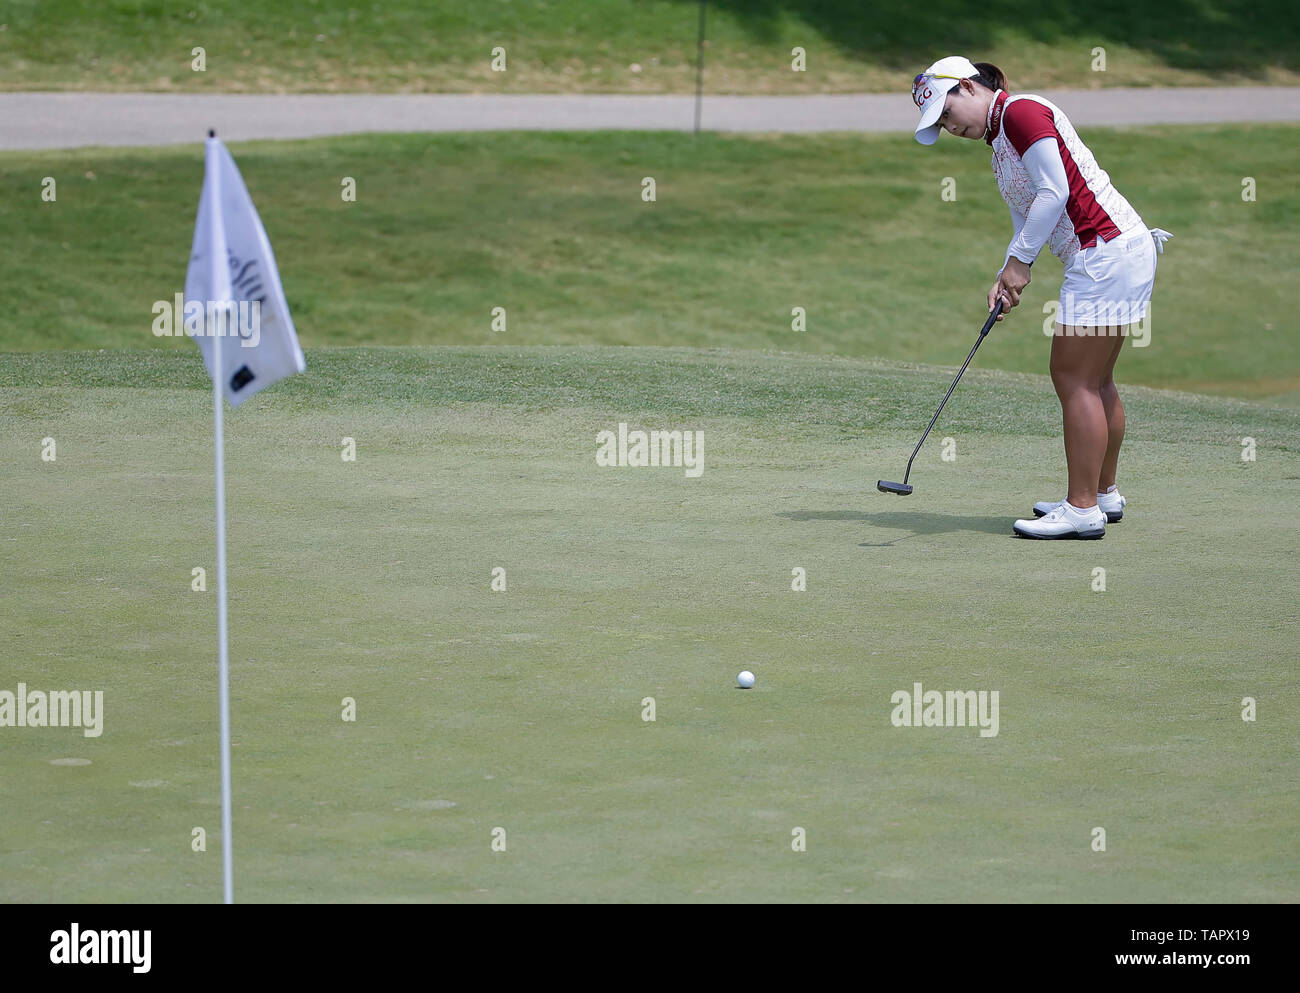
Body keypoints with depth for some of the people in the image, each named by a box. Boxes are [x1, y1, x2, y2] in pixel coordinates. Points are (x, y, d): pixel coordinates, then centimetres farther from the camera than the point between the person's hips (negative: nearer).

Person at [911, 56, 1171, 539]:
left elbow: (1055, 192, -18)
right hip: (1123, 247, 10)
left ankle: (1083, 509, -6)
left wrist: (1020, 261, -12)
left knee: (1074, 378, -8)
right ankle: (1103, 493, 26)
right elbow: (1027, 222, 19)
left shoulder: (1021, 111, -11)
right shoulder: (999, 141, 20)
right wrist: (1008, 278, 3)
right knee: (1094, 381, 17)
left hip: (1104, 252, -10)